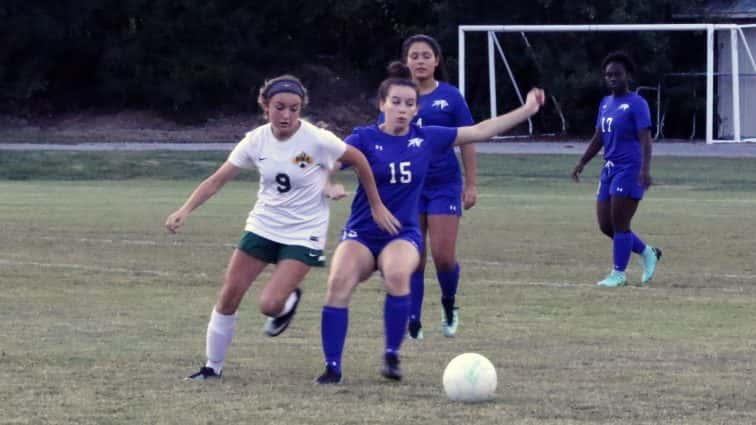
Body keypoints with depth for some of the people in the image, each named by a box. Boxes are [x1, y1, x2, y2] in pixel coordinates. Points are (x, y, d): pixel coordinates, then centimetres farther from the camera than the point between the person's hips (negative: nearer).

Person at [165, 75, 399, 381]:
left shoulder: (317, 140, -20)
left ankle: (289, 302, 21)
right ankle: (213, 367, 15)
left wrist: (376, 206, 0)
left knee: (270, 304, -17)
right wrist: (185, 211, -21)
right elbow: (217, 180, -8)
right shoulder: (257, 141, -9)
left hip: (304, 234, -4)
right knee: (229, 296, -2)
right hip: (263, 226, 4)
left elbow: (359, 161, -5)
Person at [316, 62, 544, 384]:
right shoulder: (365, 138, -4)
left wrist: (527, 110, 8)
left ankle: (392, 356, -15)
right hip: (362, 233, -1)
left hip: (403, 234, 1)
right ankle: (332, 367, -15)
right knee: (339, 282, -27)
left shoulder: (427, 139, 4)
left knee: (397, 275, -33)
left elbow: (480, 131, 9)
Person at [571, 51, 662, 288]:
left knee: (619, 224, -8)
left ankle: (618, 274, 0)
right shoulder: (605, 104, 16)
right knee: (606, 226, 6)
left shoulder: (636, 104, -8)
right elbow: (598, 138, 22)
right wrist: (582, 163, 16)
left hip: (629, 170, -8)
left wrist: (645, 168, -28)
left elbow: (645, 139, -16)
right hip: (609, 170, 8)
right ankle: (648, 254, 22)